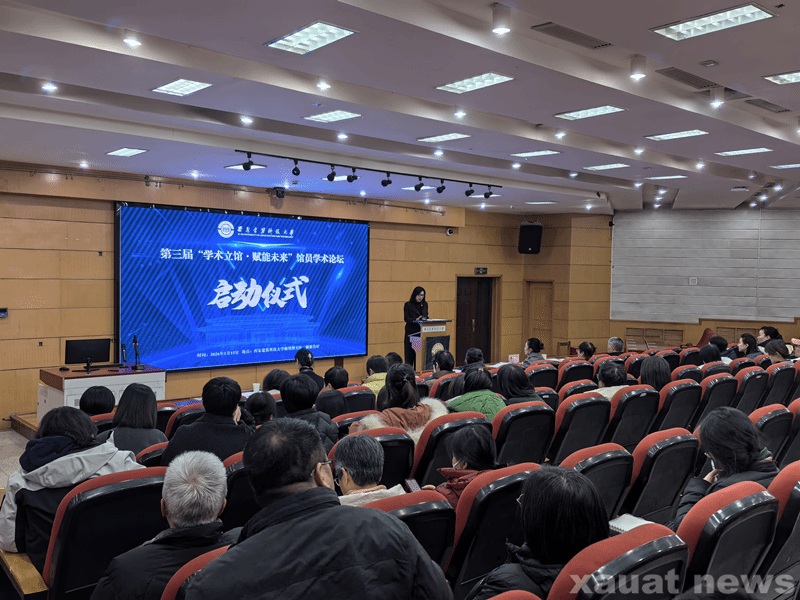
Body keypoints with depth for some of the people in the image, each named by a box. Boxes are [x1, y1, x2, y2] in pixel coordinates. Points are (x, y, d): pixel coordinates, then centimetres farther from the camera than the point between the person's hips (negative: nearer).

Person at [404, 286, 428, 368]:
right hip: (411, 333, -4)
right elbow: (406, 319, -9)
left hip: (422, 333, 4)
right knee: (410, 354, -4)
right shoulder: (408, 305, -2)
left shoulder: (425, 304, 13)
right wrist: (415, 320, -27)